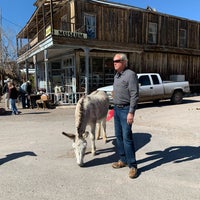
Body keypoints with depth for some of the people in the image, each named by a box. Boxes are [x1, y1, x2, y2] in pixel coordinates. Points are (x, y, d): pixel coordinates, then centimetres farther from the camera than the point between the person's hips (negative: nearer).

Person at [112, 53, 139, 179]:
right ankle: (123, 160, 26)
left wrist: (131, 112, -22)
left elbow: (135, 95, -18)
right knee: (119, 136, 13)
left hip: (126, 109, -9)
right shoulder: (116, 76, 15)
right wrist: (115, 108, 19)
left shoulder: (130, 75, -12)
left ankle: (132, 166, 2)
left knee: (127, 137, -8)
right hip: (116, 109, 9)